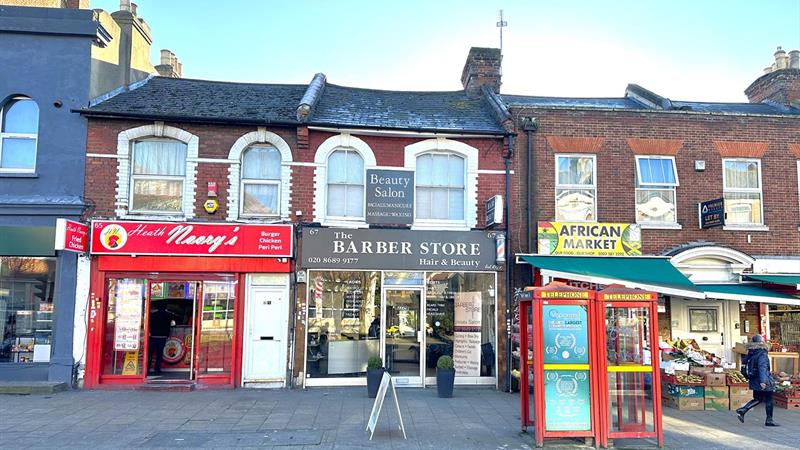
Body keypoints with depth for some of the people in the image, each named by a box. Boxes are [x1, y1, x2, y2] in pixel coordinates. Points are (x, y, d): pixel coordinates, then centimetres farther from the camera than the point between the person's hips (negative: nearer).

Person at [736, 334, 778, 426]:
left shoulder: (751, 354, 4)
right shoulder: (762, 354, -18)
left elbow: (743, 362, 15)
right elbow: (762, 368, -27)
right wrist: (763, 381, -33)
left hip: (754, 380, 7)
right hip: (764, 382, -7)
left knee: (757, 399, 15)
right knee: (768, 400, 7)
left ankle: (742, 410, -1)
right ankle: (769, 420, 13)